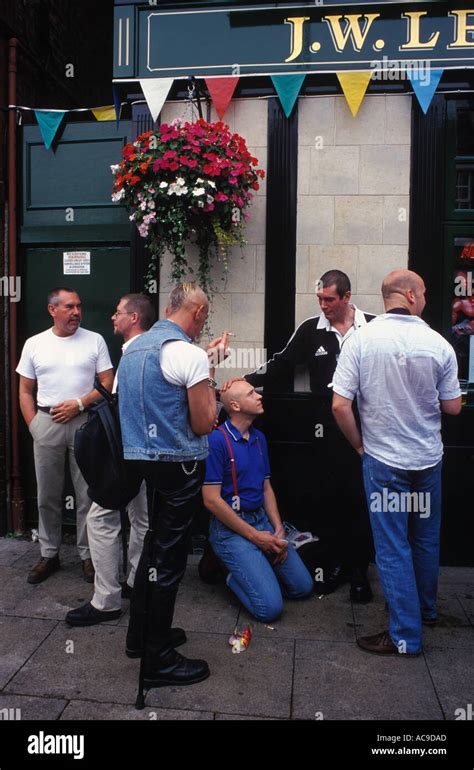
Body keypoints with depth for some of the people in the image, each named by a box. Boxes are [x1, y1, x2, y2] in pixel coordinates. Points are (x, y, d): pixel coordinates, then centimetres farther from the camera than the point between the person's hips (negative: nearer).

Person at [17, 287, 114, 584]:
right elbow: (25, 391, 10)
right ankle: (49, 554, 25)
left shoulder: (95, 340, 2)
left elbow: (108, 382, -1)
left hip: (84, 422, -2)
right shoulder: (34, 344, 7)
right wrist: (34, 426, 1)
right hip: (46, 423, 2)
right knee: (48, 495, 11)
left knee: (87, 494, 3)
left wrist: (80, 404, -12)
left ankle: (88, 554, 17)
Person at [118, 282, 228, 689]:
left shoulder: (134, 347, 9)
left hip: (141, 457, 9)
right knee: (169, 557, 3)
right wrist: (210, 377, 1)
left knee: (154, 545, 22)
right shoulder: (190, 353, -16)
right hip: (178, 463, -8)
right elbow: (205, 424, -14)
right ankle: (158, 660, 17)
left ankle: (141, 635, 37)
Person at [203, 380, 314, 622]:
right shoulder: (217, 441, -16)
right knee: (271, 607, -14)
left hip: (262, 520, 8)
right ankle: (233, 574, 11)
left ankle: (250, 569, 23)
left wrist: (279, 530, 0)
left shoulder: (259, 438, 8)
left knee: (303, 587, 8)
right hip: (231, 527, -7)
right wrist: (255, 536, -15)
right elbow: (211, 500, -18)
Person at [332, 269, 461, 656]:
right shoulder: (438, 344, -8)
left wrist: (360, 444, 0)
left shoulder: (361, 339, -13)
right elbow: (453, 407, 0)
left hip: (383, 459, -3)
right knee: (426, 538, 21)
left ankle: (406, 634, 15)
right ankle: (426, 609, 40)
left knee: (393, 545, 7)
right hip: (428, 457, 3)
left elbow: (340, 406, -15)